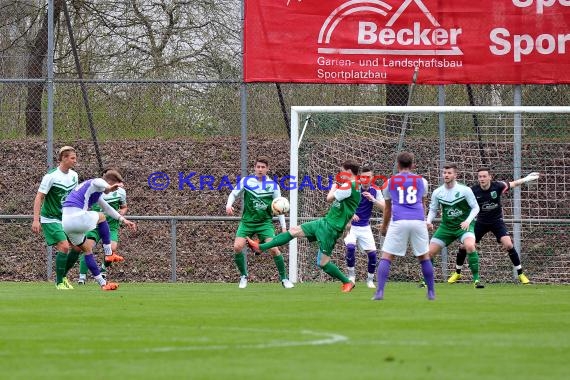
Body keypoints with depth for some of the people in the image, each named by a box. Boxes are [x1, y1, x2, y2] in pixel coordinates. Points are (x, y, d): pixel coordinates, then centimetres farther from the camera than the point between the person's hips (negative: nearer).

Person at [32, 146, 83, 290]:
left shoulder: (74, 175, 4)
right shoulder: (51, 176, -16)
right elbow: (39, 197, -15)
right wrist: (36, 220, -20)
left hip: (66, 219, 7)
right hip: (51, 219, -7)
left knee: (77, 247, 0)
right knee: (64, 246, -18)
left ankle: (63, 276, 19)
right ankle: (59, 282, -6)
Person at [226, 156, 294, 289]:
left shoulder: (273, 185, -1)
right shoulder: (246, 181, -2)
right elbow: (234, 194, 8)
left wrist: (283, 227, -1)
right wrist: (229, 205, -14)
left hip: (265, 222, -1)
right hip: (247, 221, 1)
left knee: (273, 248, -16)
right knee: (237, 247, -16)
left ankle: (284, 278, 0)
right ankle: (243, 276, 5)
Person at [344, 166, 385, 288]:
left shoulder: (375, 191, -3)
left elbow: (384, 207, -10)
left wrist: (373, 199, -25)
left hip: (365, 228, 3)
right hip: (351, 226, -3)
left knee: (372, 253, -4)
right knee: (350, 247, -25)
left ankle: (370, 280, 18)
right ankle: (351, 276, -5)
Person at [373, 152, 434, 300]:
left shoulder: (390, 181, 15)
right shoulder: (421, 181, 16)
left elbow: (387, 208, 26)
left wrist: (384, 226, 43)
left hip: (398, 222, -1)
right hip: (418, 221, 1)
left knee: (386, 257, 2)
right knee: (424, 257, 14)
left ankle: (379, 292, -10)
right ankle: (431, 292, 15)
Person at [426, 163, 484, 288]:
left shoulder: (464, 190, -12)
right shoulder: (437, 192, -2)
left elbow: (475, 207, -6)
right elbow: (433, 209, 11)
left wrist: (468, 221, -22)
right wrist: (429, 221, -10)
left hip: (464, 226, -4)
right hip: (446, 226, 4)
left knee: (470, 246, -33)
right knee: (430, 252, -4)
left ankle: (476, 279, -23)